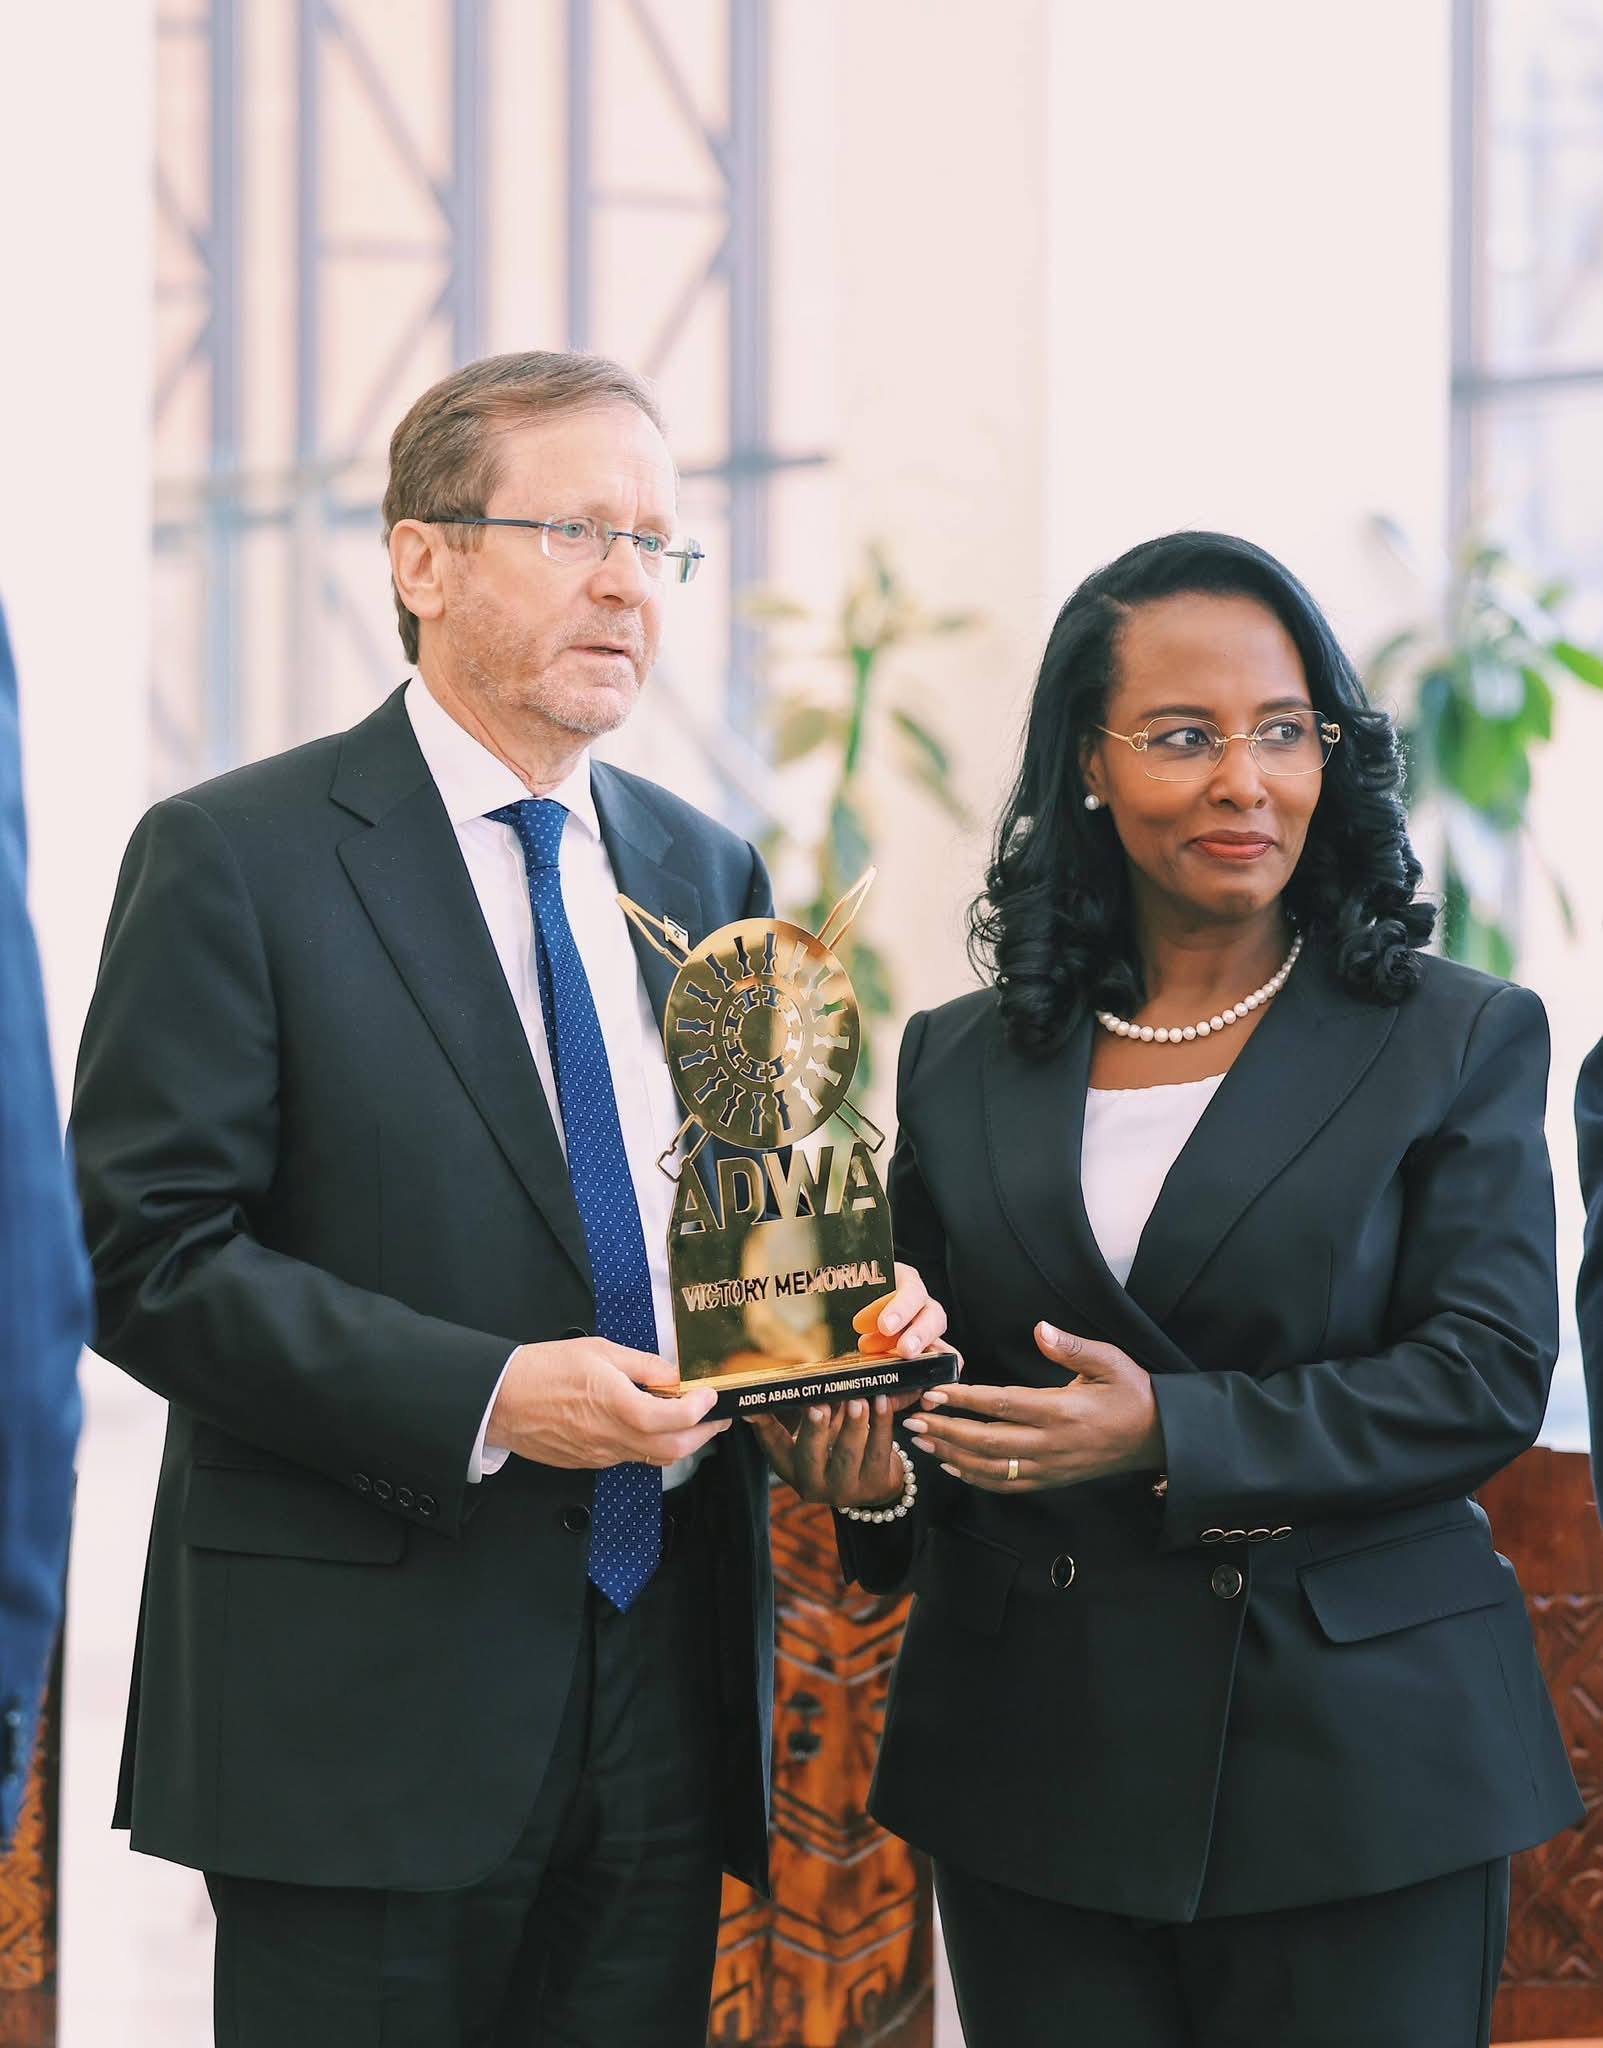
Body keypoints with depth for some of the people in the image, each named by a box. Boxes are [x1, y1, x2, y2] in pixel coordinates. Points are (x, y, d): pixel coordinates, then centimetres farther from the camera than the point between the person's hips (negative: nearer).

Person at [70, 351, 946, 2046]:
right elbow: (148, 1252, -11)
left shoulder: (705, 873, 15)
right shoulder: (235, 858, -5)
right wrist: (483, 1398, -20)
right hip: (369, 1711, -6)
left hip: (671, 1694, 6)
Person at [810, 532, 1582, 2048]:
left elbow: (1487, 1377, -8)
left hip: (1357, 1757, -2)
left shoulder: (1458, 1042, 1)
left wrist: (1172, 1432, -18)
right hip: (1036, 1766, 3)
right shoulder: (964, 1064, 11)